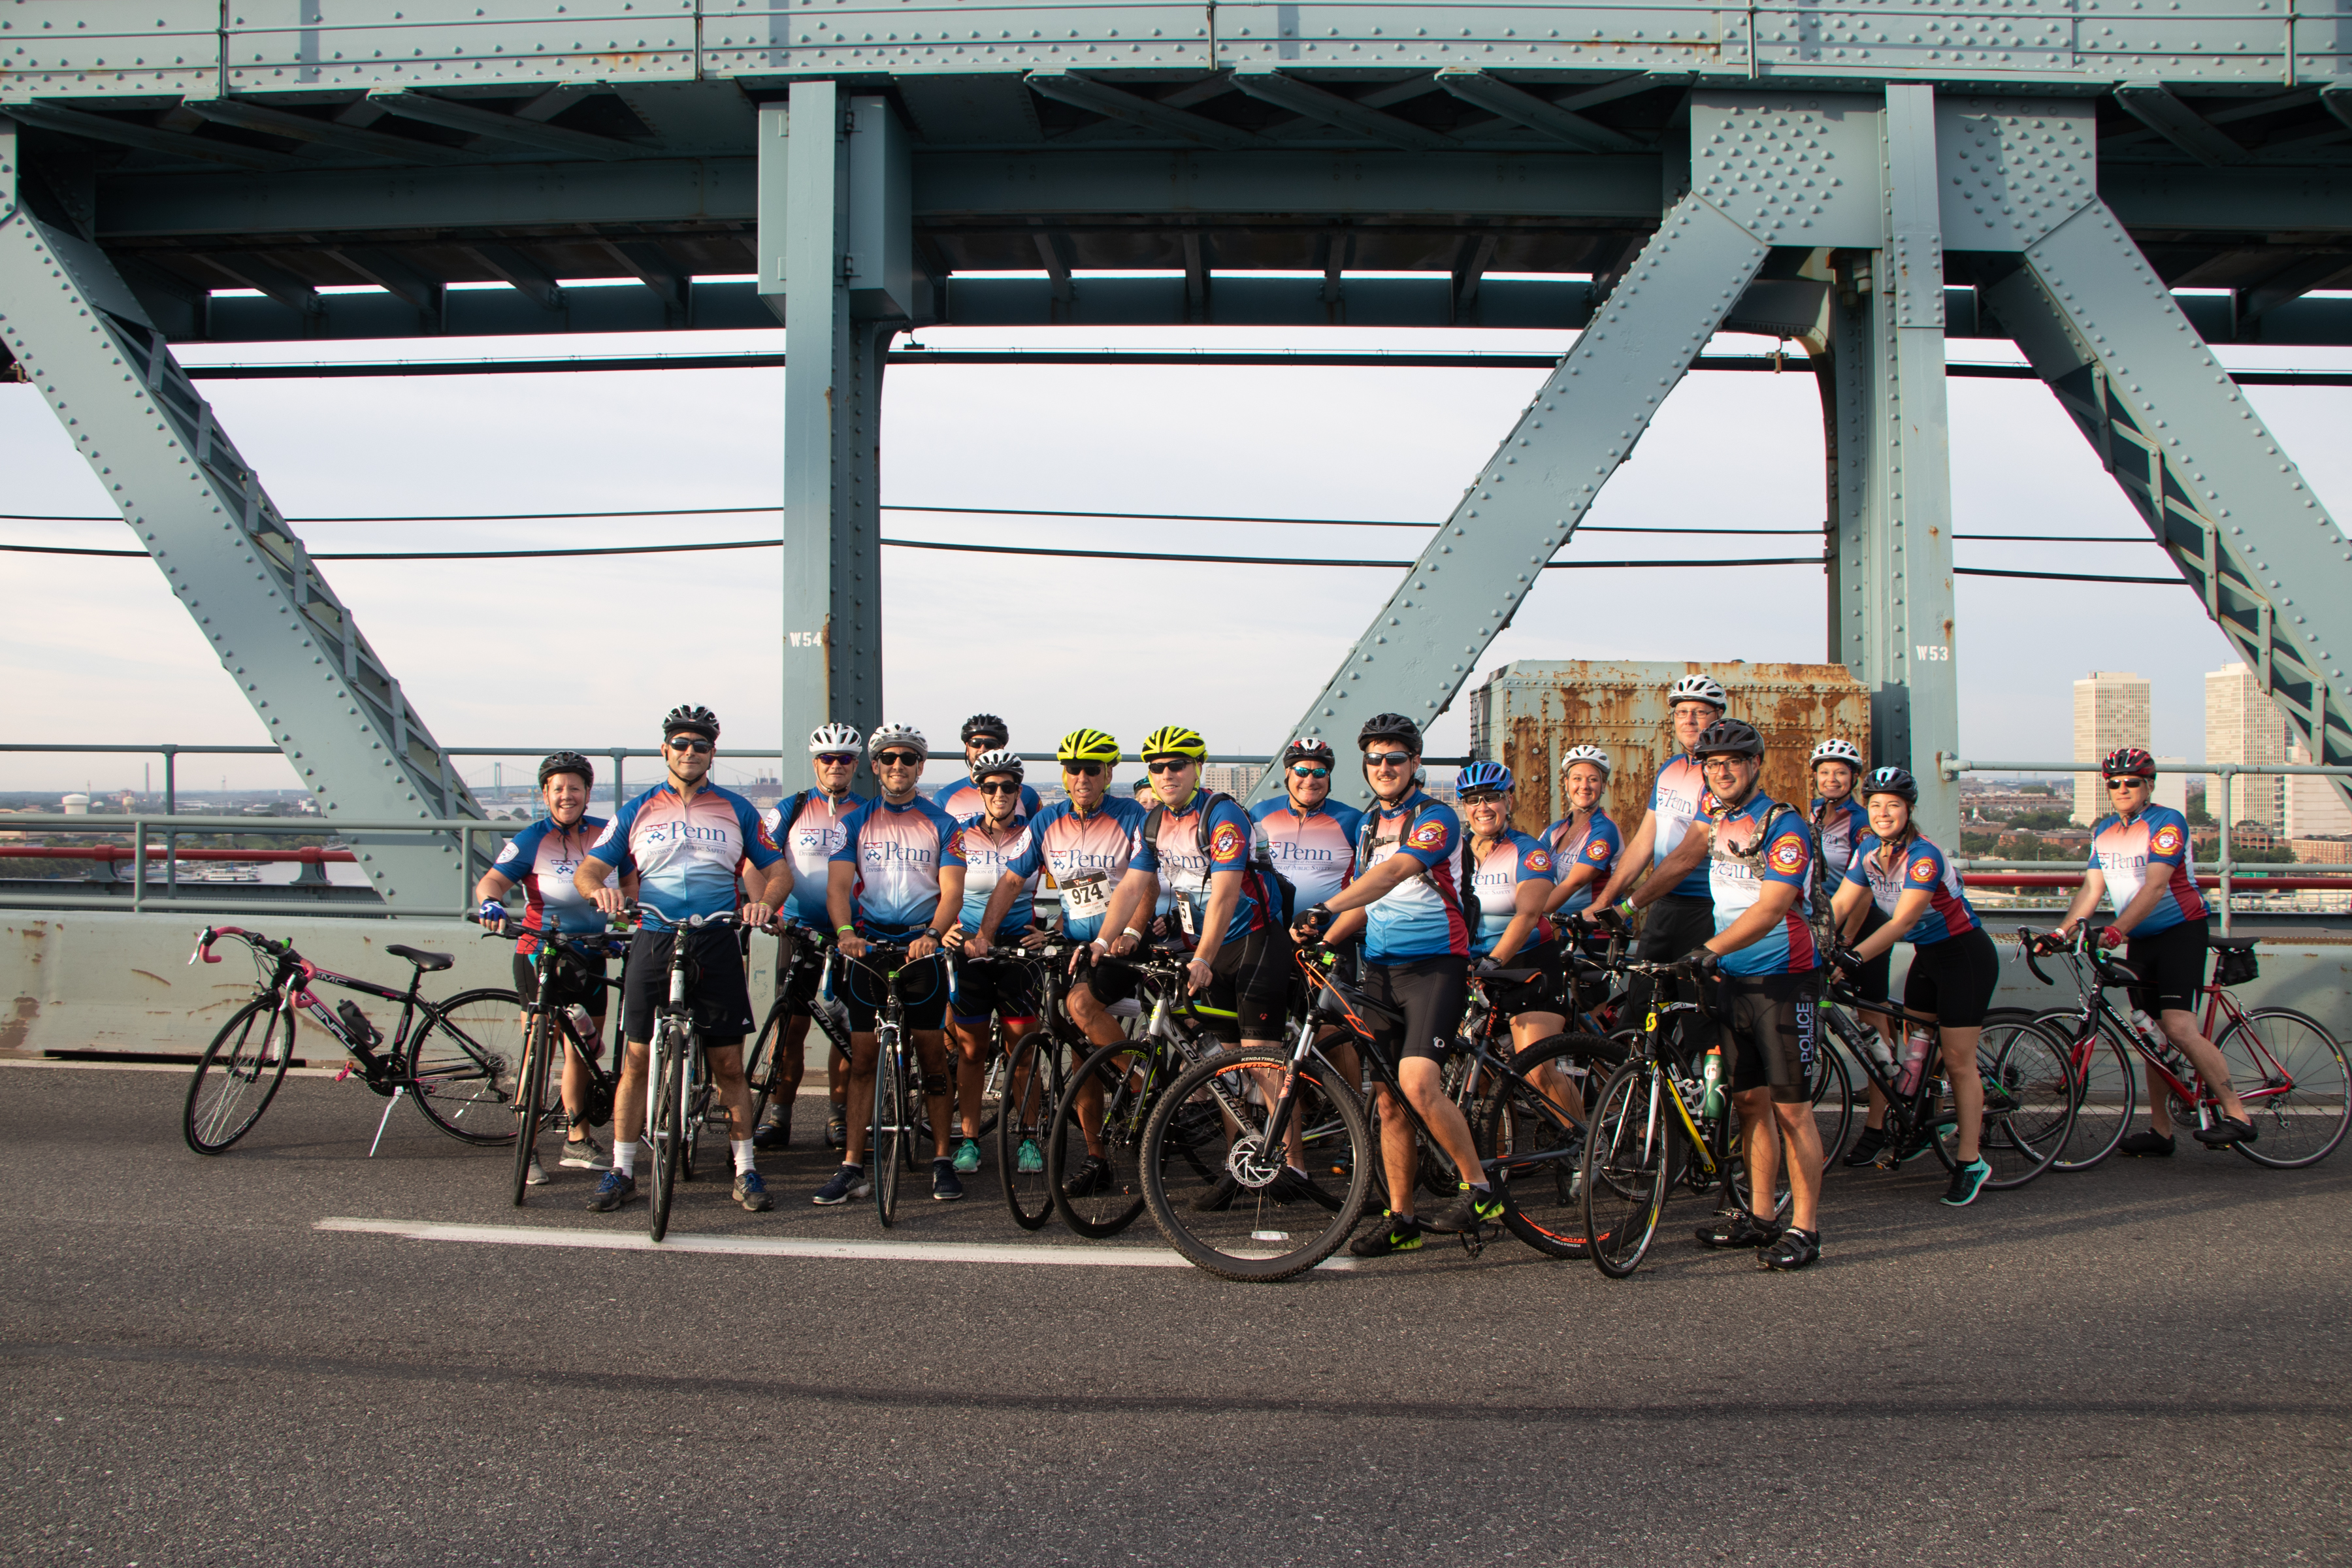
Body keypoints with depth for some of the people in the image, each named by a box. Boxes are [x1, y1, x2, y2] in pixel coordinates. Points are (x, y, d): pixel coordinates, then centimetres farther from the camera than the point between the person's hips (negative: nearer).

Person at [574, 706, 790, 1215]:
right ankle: (621, 1170, 12)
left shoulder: (736, 810, 11)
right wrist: (599, 888, -16)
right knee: (637, 1061, 2)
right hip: (653, 941, 1)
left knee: (729, 1064, 1)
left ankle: (746, 1171, 9)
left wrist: (765, 901, -11)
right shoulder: (637, 812, 11)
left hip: (717, 945, 0)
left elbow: (779, 871, 11)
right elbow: (587, 869, 8)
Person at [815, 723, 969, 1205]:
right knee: (862, 1058, 2)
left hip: (921, 946, -1)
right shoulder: (856, 822, 7)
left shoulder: (940, 824, 4)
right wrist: (844, 931, -23)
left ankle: (942, 1160, 9)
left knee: (932, 1054, 1)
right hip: (868, 945, 1)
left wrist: (933, 934, -25)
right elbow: (839, 883, -3)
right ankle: (852, 1167, 4)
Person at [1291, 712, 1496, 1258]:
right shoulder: (1368, 825, 16)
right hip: (1380, 967, 7)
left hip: (1435, 963, -7)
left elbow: (1394, 872, -25)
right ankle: (1400, 1219, 13)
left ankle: (1480, 1190, -6)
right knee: (1388, 1099, 5)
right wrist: (1319, 939, 4)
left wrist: (1327, 908, -38)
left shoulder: (1436, 818, -8)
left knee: (1418, 1083, -22)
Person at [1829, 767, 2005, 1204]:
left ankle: (1970, 1162, 1)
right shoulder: (1869, 850, -4)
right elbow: (1840, 905, -5)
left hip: (1966, 957, -7)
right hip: (1927, 957, 7)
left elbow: (1902, 921, -34)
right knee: (1910, 1050, 8)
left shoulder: (1924, 856, -26)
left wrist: (1855, 955, -44)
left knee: (1958, 1060, -6)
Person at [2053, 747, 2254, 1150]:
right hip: (2139, 939, 7)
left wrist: (2116, 930, -35)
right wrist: (2064, 930, -11)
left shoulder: (2167, 822, -14)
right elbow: (2092, 888, 4)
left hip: (2181, 932, -7)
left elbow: (2155, 887, -25)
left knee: (2179, 1028, -20)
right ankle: (2160, 1131, 12)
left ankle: (2237, 1116, -13)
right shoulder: (2104, 830, 8)